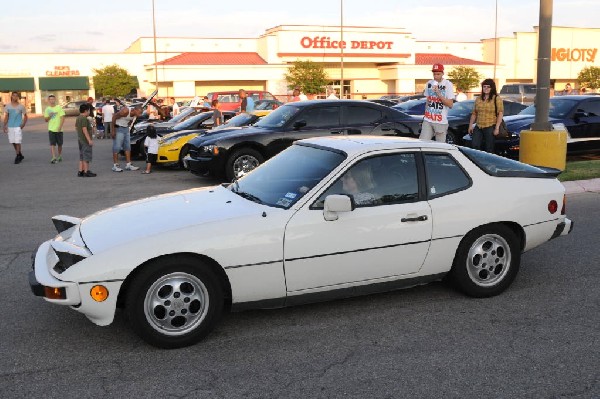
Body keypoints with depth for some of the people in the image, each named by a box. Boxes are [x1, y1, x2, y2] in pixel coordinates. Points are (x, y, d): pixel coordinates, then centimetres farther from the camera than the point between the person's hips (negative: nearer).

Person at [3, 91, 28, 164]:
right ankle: (20, 155, 22)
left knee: (17, 142, -8)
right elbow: (6, 117, 8)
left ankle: (18, 156, -2)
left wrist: (23, 124, -7)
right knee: (13, 142, 8)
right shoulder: (7, 106, 6)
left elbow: (25, 116, 7)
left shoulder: (21, 106, 1)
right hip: (10, 126, 3)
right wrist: (5, 126, 1)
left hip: (18, 126, -3)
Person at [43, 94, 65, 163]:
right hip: (51, 129, 2)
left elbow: (62, 118, -7)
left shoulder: (59, 108, -2)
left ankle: (59, 156, 28)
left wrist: (60, 127, -17)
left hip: (58, 129, -2)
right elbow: (45, 119, 11)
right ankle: (54, 157, -12)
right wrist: (49, 116, -10)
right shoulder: (47, 109, 8)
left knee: (59, 144, 9)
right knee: (52, 144, -8)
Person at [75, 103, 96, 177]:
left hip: (80, 139, 10)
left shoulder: (78, 118, 13)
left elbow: (76, 128, 22)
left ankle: (81, 171, 16)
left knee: (82, 156, 14)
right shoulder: (84, 118, -17)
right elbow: (84, 130, -23)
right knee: (86, 156, -5)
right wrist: (89, 140, -23)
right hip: (85, 140, -10)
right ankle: (86, 172, -3)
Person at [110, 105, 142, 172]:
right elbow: (114, 117, -20)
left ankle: (128, 165, 11)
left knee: (127, 146, 7)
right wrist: (113, 130, -19)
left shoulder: (134, 115, -3)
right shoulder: (125, 111, -26)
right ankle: (115, 166, -2)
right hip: (118, 128, -8)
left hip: (126, 129, 8)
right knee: (117, 147, -7)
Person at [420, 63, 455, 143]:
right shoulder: (429, 83, 9)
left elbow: (450, 104, -11)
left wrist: (439, 93, -19)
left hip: (441, 122, -4)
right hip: (428, 121, 4)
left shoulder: (448, 84, -5)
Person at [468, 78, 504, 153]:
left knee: (489, 149, -1)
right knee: (475, 147, -5)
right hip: (478, 128, 5)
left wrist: (497, 127, -14)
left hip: (490, 127, -5)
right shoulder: (478, 99, 16)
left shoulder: (497, 99, 0)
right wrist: (470, 125, 11)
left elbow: (500, 113, -7)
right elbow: (474, 113, 19)